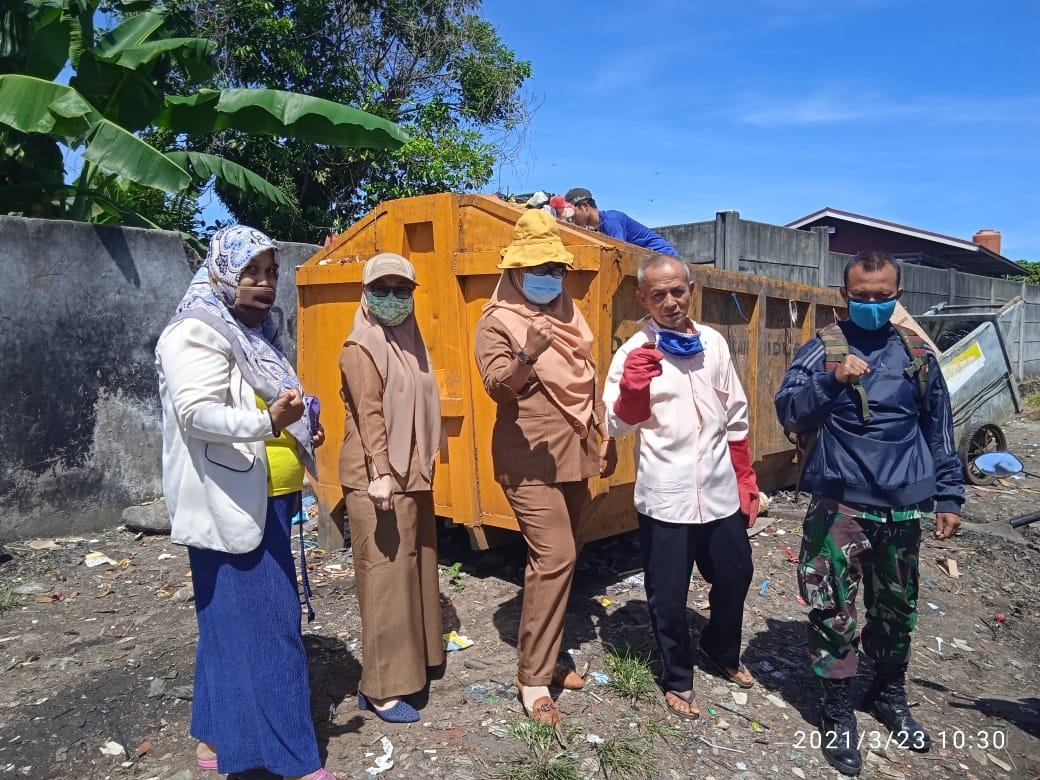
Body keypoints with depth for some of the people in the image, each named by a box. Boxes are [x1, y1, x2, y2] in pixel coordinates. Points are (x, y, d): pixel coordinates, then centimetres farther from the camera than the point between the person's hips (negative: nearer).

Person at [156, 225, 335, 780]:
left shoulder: (254, 333, 16)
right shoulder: (197, 333, -13)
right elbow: (196, 411, -26)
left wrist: (300, 431, 12)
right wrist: (268, 422, -41)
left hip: (265, 501, 10)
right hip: (230, 504, -10)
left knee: (235, 620, 15)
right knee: (261, 622, -6)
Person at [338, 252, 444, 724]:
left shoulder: (409, 342, 15)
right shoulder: (361, 348, -10)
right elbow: (369, 413, -20)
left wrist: (423, 467, 16)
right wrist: (379, 473, -27)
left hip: (413, 475, 9)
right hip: (379, 479, -9)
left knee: (414, 568, 17)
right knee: (385, 576, -5)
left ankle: (412, 658, 33)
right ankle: (380, 689, 5)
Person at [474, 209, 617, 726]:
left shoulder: (570, 313, 12)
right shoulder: (497, 322, -8)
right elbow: (498, 388, -21)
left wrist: (605, 435, 18)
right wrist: (528, 355, -39)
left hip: (574, 454, 7)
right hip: (530, 459, -7)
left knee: (559, 557, 12)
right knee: (554, 557, -14)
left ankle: (548, 656, 27)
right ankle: (532, 679, -2)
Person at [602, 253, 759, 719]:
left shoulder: (713, 343, 5)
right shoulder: (634, 352, -8)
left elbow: (735, 418, 12)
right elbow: (618, 425, -15)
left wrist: (746, 482, 13)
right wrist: (633, 386, -35)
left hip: (720, 490, 4)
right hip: (665, 495, -4)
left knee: (735, 576, 19)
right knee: (668, 595, 7)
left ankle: (721, 652, 47)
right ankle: (678, 679, 32)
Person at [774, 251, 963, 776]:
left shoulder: (917, 353, 6)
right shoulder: (823, 348, -3)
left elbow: (939, 430, 12)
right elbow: (788, 413, -13)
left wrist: (948, 496, 10)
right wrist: (830, 378, -28)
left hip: (902, 507, 3)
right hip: (839, 505, -3)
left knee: (897, 609, 16)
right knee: (833, 610, 0)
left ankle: (890, 696, 39)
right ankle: (837, 713, 19)